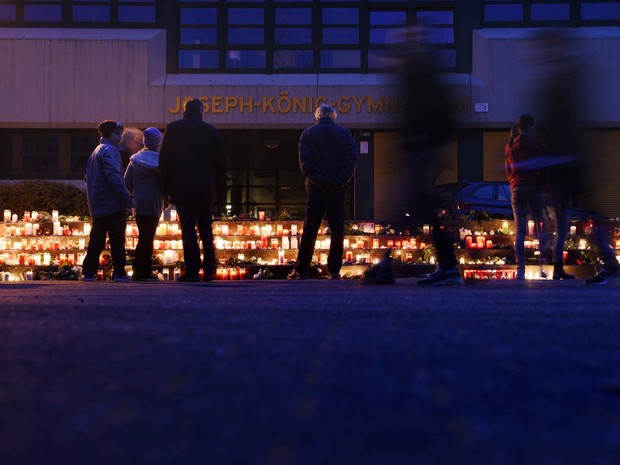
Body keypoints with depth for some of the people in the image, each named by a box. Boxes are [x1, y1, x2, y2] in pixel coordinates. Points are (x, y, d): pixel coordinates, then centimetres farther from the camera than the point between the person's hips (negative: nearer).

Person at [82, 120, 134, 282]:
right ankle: (119, 272, -7)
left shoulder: (96, 151, 21)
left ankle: (89, 271, 10)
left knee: (97, 240, 11)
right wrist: (127, 198, -21)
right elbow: (113, 176, -19)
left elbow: (88, 178, 24)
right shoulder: (109, 150, -8)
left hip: (98, 207, 9)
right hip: (113, 205, -9)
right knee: (117, 239, -6)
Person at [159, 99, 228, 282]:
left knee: (188, 228, -4)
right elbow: (222, 160, 6)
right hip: (205, 188, 2)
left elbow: (164, 159, 0)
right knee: (205, 228, 13)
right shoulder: (211, 131, 7)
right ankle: (209, 269, 10)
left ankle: (192, 270, -10)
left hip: (182, 188, -2)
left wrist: (167, 185, 6)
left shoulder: (173, 128, 2)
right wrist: (216, 183, 15)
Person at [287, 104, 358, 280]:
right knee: (337, 230, 6)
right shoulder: (345, 133, 6)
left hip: (316, 188, 0)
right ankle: (334, 271, 5)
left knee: (309, 229, 2)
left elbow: (305, 161, -6)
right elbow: (352, 160, -3)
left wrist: (318, 181, -8)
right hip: (339, 189, 1)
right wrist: (340, 182, -7)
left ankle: (301, 270, 1)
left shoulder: (308, 133, 4)